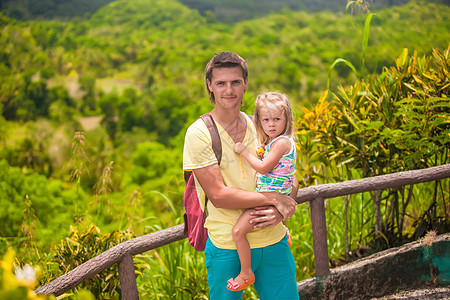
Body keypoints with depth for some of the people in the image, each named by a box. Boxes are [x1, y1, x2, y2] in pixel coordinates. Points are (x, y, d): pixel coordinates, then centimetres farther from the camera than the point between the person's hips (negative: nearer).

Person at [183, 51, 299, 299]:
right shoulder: (198, 133, -9)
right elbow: (218, 195, -15)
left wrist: (281, 211, -10)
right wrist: (273, 198, -15)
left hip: (274, 241, 4)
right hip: (227, 247, -4)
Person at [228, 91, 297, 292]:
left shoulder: (282, 142, -21)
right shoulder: (275, 141, 11)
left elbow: (263, 168, -25)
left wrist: (244, 151, -19)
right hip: (267, 196, 11)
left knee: (238, 230, -19)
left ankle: (246, 273, -6)